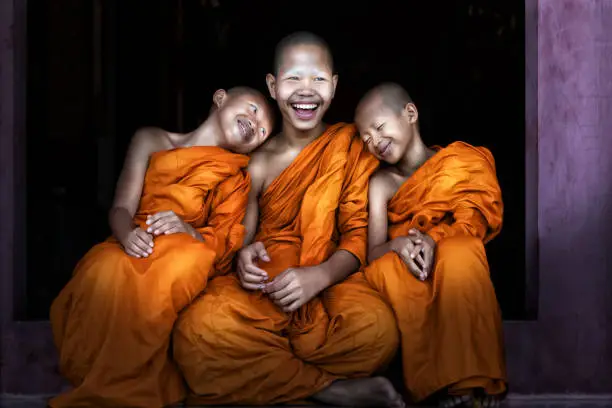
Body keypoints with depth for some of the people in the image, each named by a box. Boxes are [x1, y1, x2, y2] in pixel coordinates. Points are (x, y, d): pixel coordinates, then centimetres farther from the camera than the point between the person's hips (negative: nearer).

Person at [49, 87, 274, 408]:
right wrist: (127, 235, -21)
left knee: (189, 261, -38)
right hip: (135, 247, 0)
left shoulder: (237, 180, 14)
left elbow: (226, 246, 1)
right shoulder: (151, 140, 13)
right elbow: (121, 207, 3)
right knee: (107, 272, -37)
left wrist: (188, 231, -21)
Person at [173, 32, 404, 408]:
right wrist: (244, 256, -14)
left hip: (330, 281, -1)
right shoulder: (259, 162, 9)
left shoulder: (351, 146, 5)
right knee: (199, 331, -34)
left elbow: (358, 236, -1)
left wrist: (319, 275, -23)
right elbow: (242, 238, 12)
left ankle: (256, 371, -14)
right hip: (265, 285, 2)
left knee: (375, 329, -38)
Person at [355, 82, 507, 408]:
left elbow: (475, 222, -6)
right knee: (386, 269, -32)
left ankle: (475, 380, -35)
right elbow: (373, 252, -1)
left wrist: (433, 239, -27)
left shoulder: (459, 161, 7)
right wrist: (398, 245, -25)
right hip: (404, 294, 1)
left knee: (460, 252, -34)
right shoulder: (381, 183, 10)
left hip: (456, 283, -1)